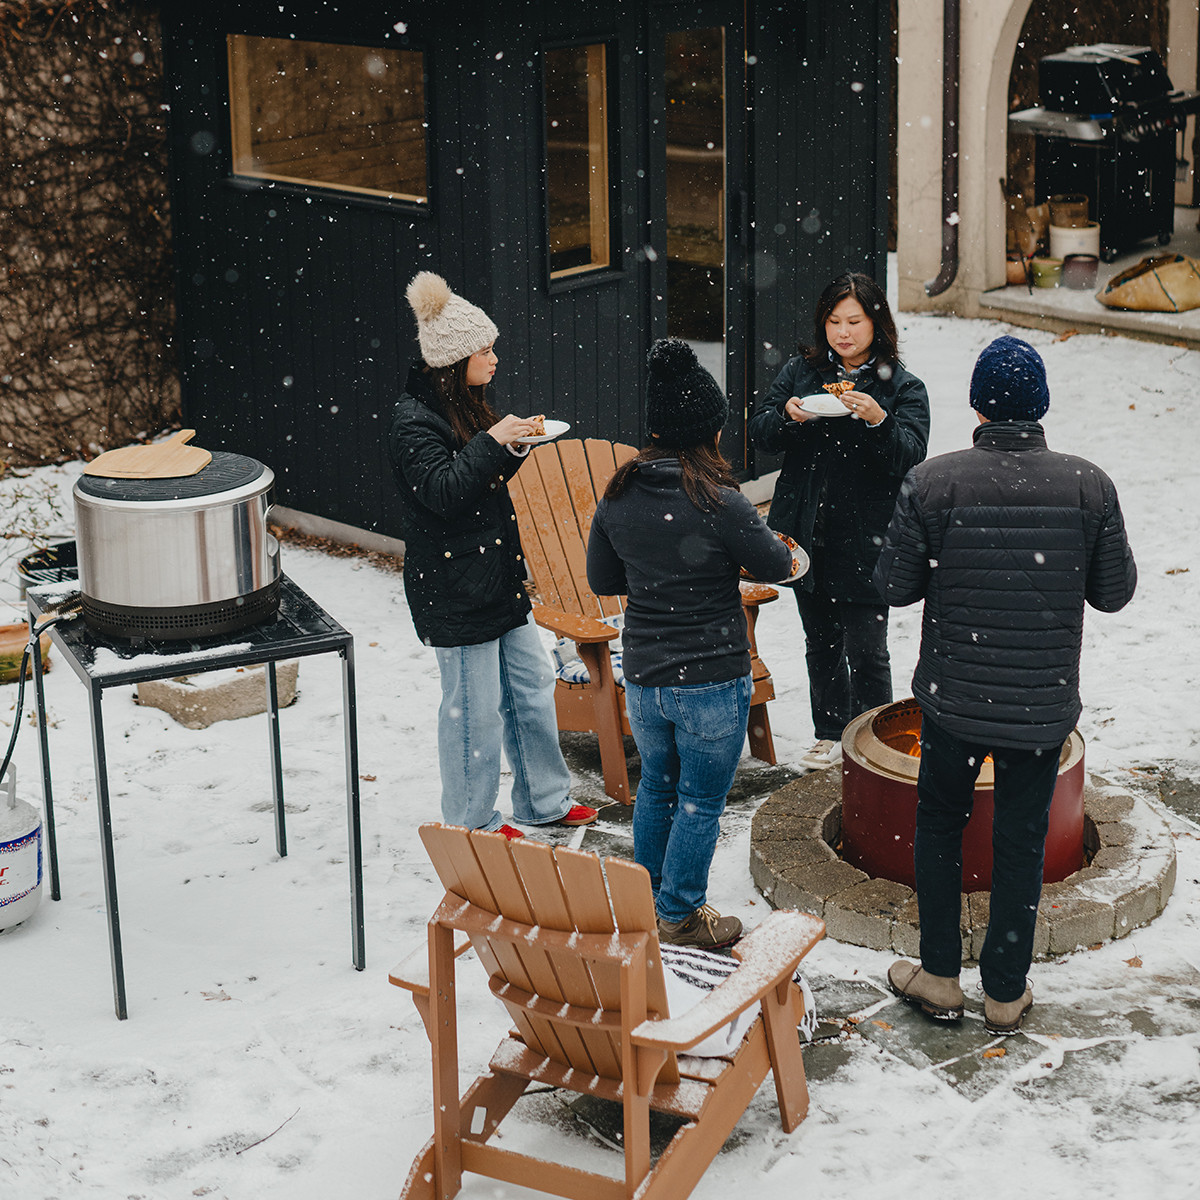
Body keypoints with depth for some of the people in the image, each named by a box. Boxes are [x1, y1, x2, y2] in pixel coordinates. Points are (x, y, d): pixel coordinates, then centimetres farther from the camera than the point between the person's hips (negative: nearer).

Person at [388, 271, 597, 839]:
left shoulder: (467, 405, 12)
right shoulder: (415, 420, -17)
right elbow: (442, 490, -27)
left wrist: (514, 448, 3)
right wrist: (494, 441, -25)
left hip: (499, 576, 10)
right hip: (453, 590, -10)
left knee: (532, 686, 15)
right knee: (474, 708, 0)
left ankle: (543, 799, 29)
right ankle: (470, 822, 15)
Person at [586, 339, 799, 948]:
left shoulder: (617, 497, -3)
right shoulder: (718, 502, -21)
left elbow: (601, 580, 8)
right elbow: (777, 565, -7)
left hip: (642, 676, 6)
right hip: (711, 680, -5)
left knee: (656, 787, 23)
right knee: (700, 800, 10)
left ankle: (648, 900, 36)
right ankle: (680, 916, 21)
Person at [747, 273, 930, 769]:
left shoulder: (903, 387, -3)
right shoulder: (800, 372, 6)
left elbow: (910, 456, -14)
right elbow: (759, 434, 4)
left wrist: (877, 420, -31)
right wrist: (786, 416, -16)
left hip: (864, 541, -4)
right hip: (807, 536, 4)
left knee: (865, 650, -2)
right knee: (821, 643, 17)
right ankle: (831, 736, 32)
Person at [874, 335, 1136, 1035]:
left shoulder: (932, 483, -13)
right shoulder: (1089, 486, -9)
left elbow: (896, 587, -7)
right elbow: (1114, 592, 0)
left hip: (954, 696, -1)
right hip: (1045, 705, 1)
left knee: (940, 824, 19)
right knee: (1023, 841, 13)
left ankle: (939, 977, 26)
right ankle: (1007, 992, 24)